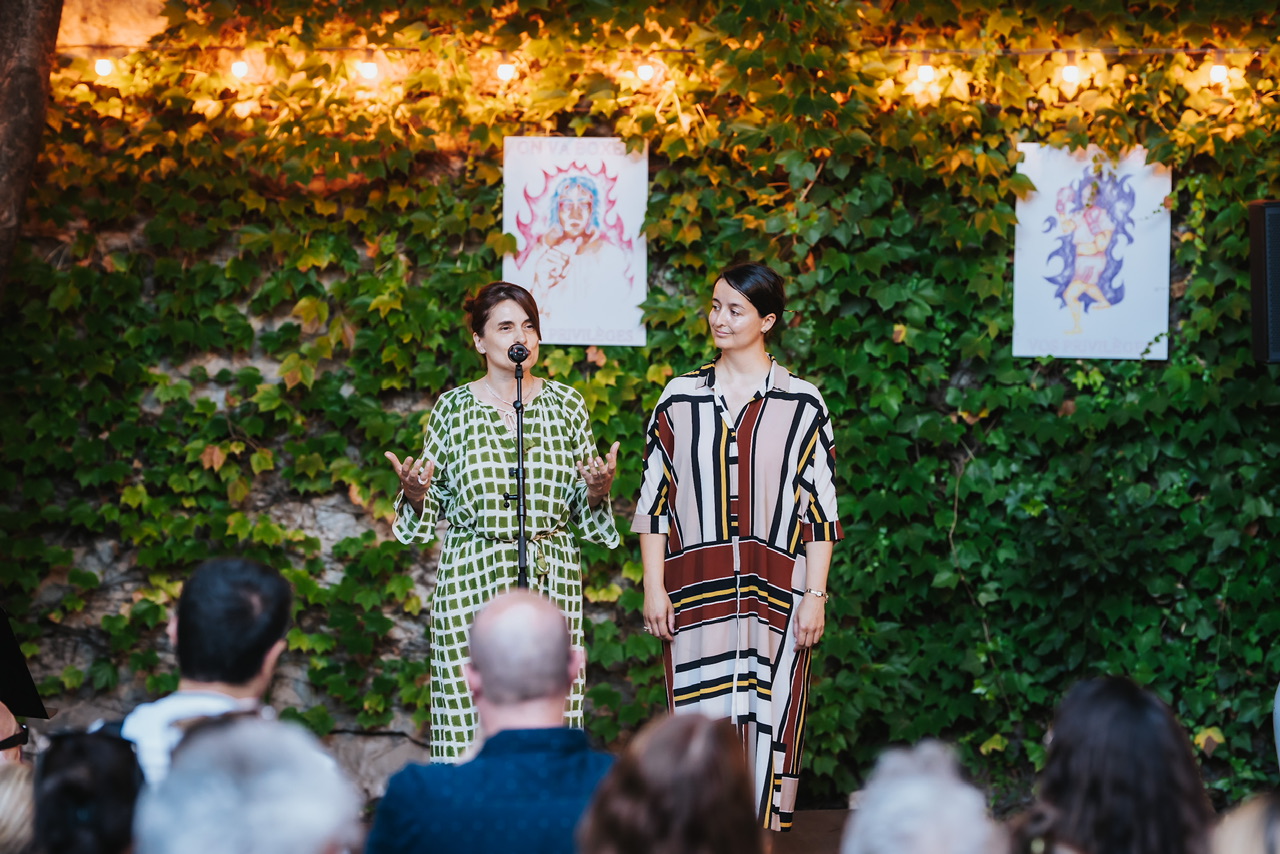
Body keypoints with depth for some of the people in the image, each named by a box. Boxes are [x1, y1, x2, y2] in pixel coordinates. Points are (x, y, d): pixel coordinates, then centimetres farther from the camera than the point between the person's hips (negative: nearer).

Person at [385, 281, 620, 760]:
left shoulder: (565, 405, 8)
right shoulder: (453, 407, 4)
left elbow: (582, 509, 12)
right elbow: (432, 504, 10)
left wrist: (598, 490, -9)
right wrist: (415, 492, -11)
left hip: (550, 579, 1)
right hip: (472, 580, -1)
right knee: (469, 708, -5)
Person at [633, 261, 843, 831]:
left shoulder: (802, 405, 3)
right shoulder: (679, 398, 8)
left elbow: (821, 508, 2)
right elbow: (654, 500, 8)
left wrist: (815, 594, -4)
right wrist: (654, 588, 2)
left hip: (776, 596, -1)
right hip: (697, 597, 1)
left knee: (769, 727, 0)